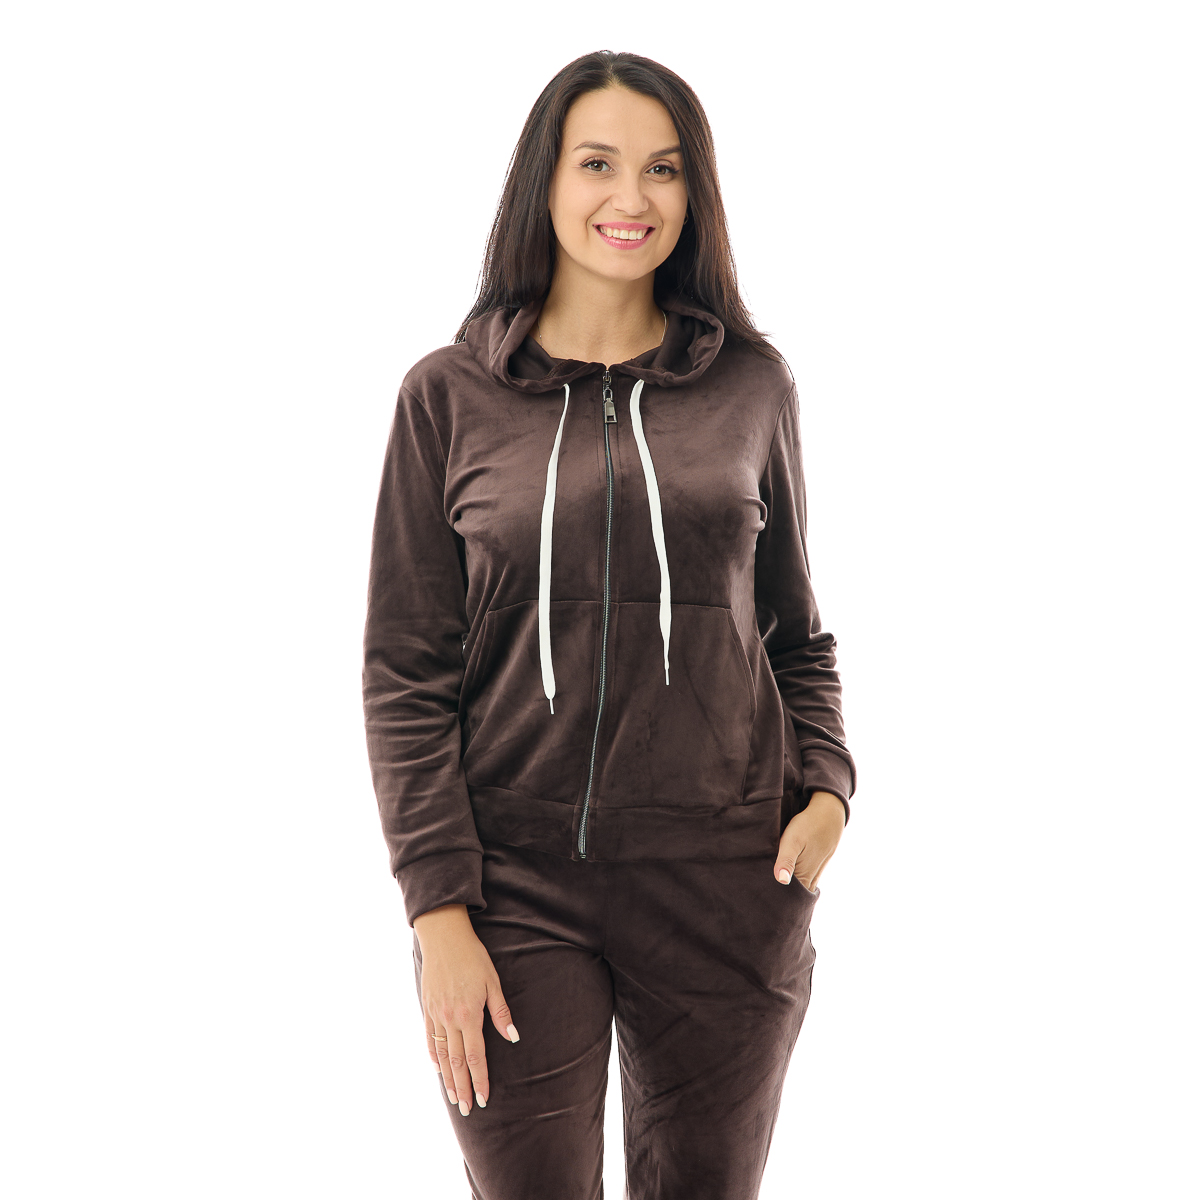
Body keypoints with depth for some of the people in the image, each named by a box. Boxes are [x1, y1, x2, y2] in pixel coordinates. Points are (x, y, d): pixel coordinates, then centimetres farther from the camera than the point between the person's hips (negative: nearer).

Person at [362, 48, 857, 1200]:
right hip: (516, 882, -1)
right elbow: (405, 675, 0)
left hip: (724, 883, 2)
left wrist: (827, 786, -3)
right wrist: (438, 909, -7)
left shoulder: (753, 385, 6)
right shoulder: (448, 394, 1)